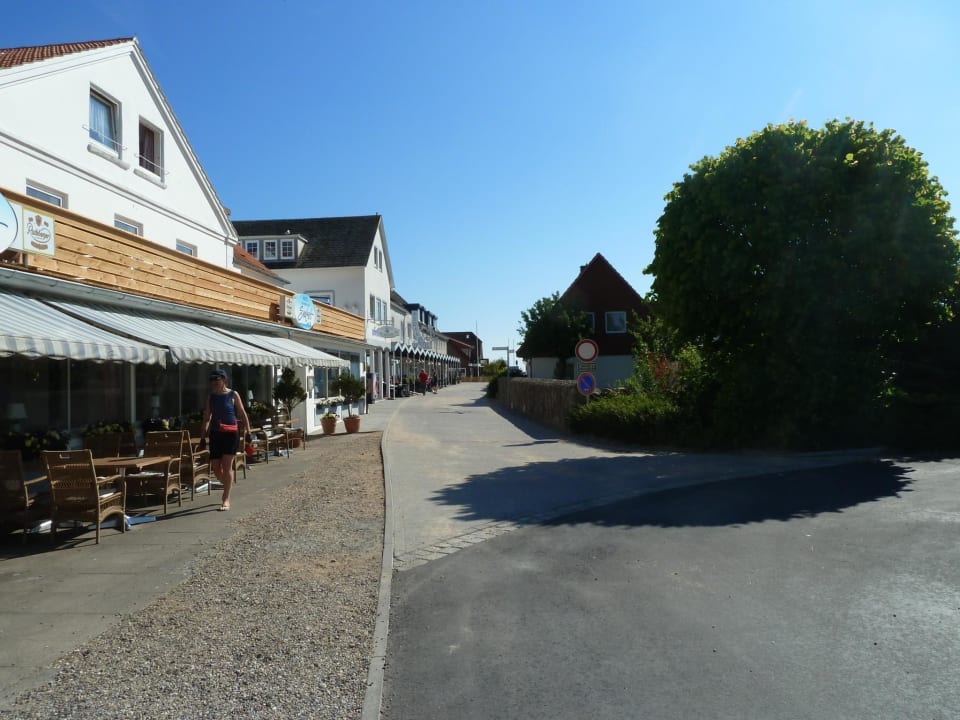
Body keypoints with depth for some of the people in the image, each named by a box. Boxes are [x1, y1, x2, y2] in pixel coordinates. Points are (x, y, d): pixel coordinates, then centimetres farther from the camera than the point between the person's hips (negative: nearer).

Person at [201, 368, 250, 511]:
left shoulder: (233, 395, -1)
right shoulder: (210, 396, 8)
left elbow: (242, 414, 0)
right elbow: (207, 416, 12)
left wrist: (248, 432, -4)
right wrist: (204, 434, 7)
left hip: (231, 433, -4)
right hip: (215, 434, 4)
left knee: (227, 466, -7)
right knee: (215, 467, 6)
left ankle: (226, 499, 0)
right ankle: (227, 486, 34)